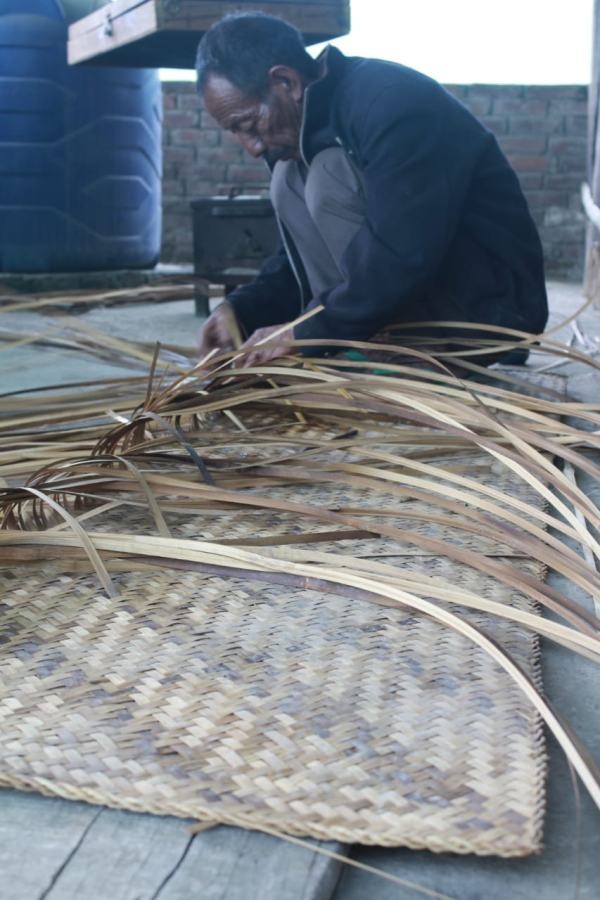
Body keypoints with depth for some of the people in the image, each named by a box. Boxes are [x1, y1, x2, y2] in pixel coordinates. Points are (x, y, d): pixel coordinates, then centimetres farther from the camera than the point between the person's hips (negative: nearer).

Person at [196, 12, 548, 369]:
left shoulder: (390, 99, -23)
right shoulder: (307, 122, 6)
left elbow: (403, 256, -31)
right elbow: (309, 250, 12)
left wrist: (307, 334, -23)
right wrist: (242, 309, -3)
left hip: (490, 307, -9)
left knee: (330, 179, -21)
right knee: (290, 180, 1)